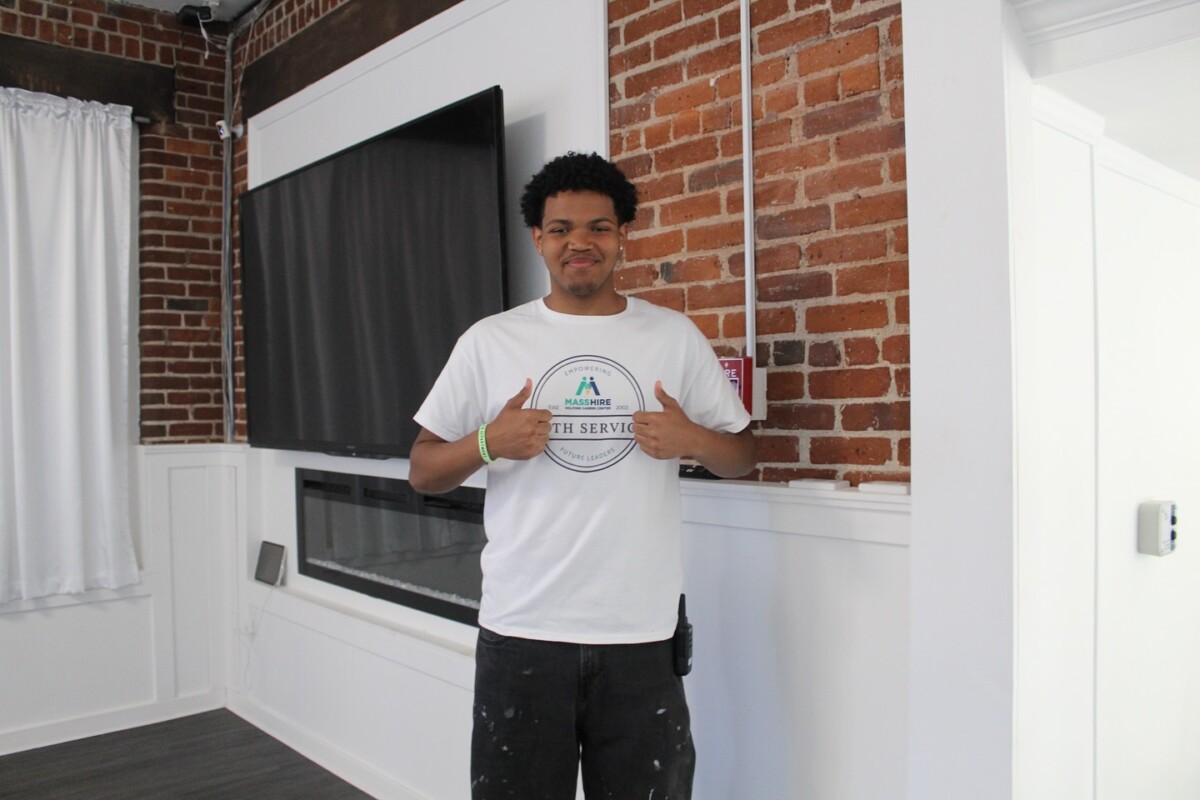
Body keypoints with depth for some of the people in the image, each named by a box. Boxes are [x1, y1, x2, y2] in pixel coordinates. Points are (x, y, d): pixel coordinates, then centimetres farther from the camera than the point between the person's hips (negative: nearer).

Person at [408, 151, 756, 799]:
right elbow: (422, 472, 5)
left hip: (642, 631, 1)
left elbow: (741, 456, 10)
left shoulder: (675, 337, 5)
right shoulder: (489, 341, 3)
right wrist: (488, 443, -14)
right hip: (521, 629, 0)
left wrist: (692, 441, -11)